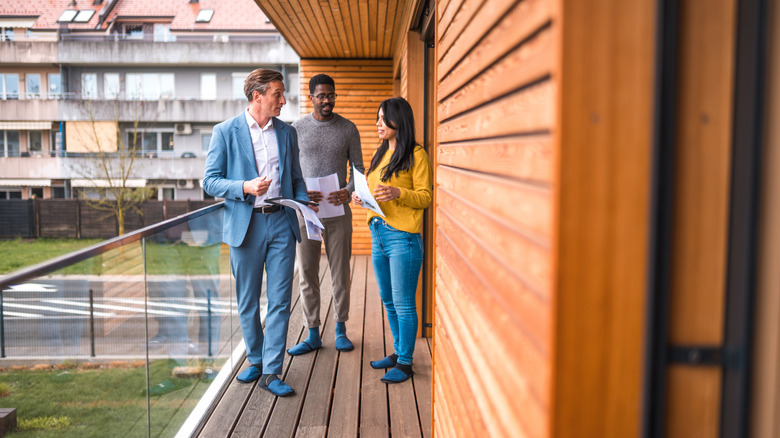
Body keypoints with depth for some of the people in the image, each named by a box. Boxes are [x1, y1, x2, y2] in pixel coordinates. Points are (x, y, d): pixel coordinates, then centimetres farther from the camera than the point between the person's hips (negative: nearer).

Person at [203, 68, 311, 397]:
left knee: (280, 301, -1)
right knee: (247, 301, 10)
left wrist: (305, 204, -3)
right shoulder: (226, 132, -2)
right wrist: (245, 187, -20)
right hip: (245, 225, -2)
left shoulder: (287, 132, 10)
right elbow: (210, 181, -4)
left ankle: (271, 372, 7)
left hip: (281, 223, 2)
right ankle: (255, 360, 29)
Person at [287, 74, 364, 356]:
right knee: (307, 274, 4)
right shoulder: (297, 129, 4)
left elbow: (358, 168, 6)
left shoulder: (348, 129, 4)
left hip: (338, 211, 0)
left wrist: (348, 191, -15)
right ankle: (313, 335, 15)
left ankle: (340, 330, 21)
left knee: (340, 273, 6)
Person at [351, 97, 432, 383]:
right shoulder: (381, 154, 18)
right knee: (388, 301, 15)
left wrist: (397, 193, -24)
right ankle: (398, 352, 28)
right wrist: (361, 197, 4)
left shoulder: (416, 154, -6)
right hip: (378, 233, 8)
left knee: (403, 303, -2)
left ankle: (405, 363, 8)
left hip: (403, 236, -8)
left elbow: (425, 196, -10)